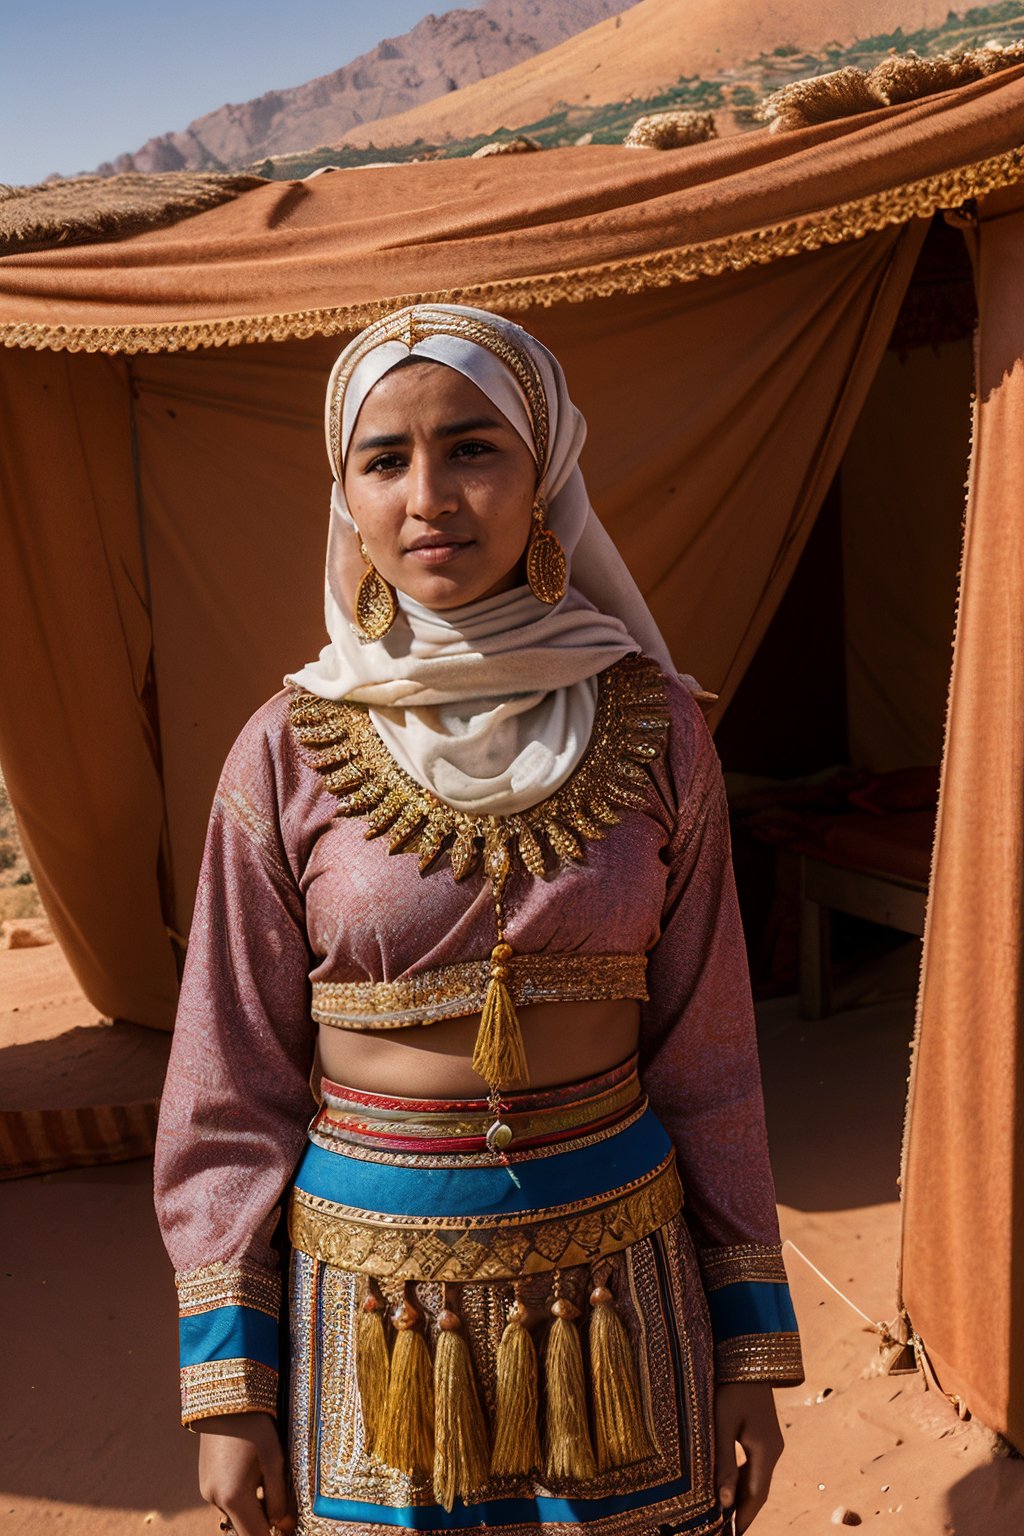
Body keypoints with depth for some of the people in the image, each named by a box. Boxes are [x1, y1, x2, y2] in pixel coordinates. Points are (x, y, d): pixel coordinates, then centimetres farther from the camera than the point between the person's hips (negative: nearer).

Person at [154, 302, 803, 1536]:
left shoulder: (655, 730, -6)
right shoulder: (289, 752, -9)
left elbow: (706, 1052, 0)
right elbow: (230, 1080, -3)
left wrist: (751, 1342, 2)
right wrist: (228, 1387, -2)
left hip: (614, 1263, 1)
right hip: (377, 1278, 0)